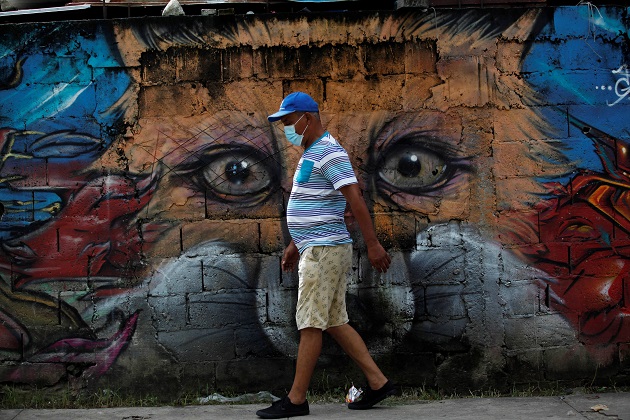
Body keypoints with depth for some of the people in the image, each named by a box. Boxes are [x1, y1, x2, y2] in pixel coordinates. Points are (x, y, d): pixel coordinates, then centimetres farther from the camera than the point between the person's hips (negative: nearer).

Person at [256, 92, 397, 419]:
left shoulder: (329, 152, -12)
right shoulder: (311, 153, 19)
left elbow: (355, 199, -19)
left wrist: (373, 244, -22)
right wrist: (295, 244, 26)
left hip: (325, 249, -10)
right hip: (315, 248, 10)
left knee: (310, 324, -6)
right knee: (335, 322, 10)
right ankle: (378, 383, 14)